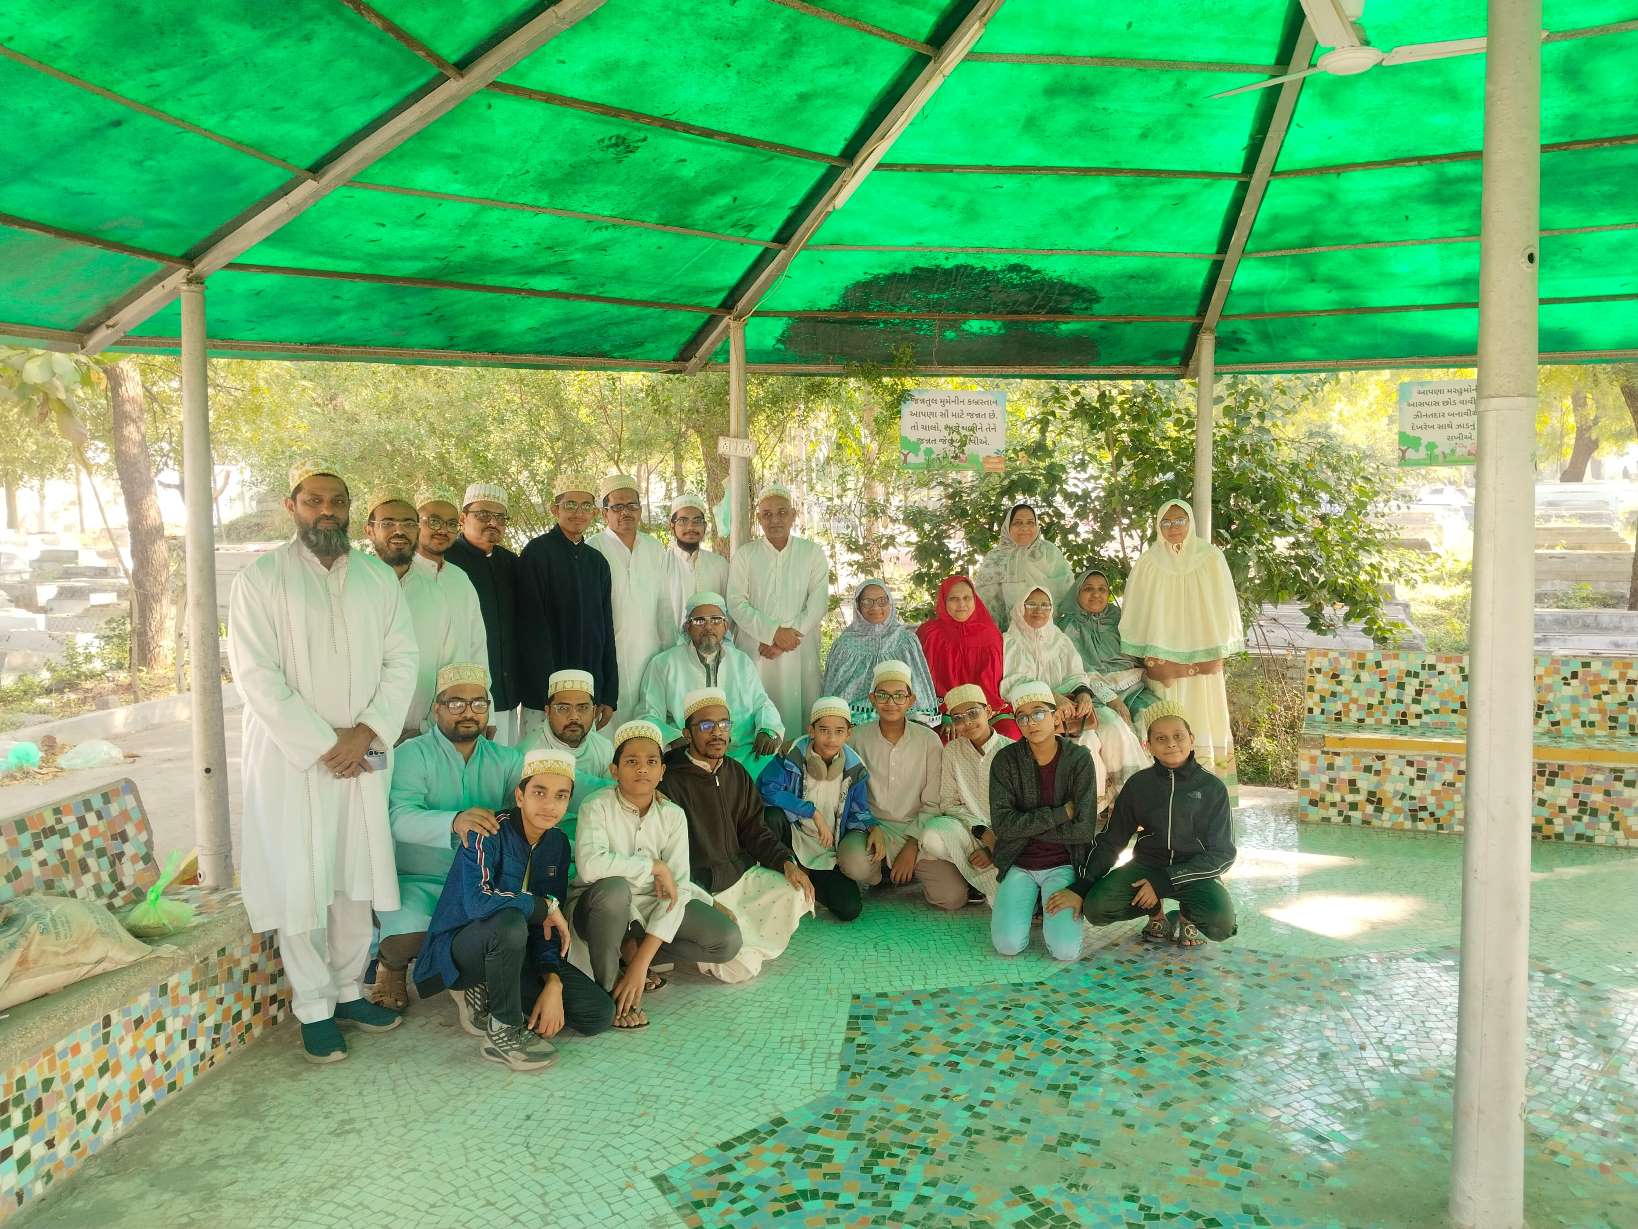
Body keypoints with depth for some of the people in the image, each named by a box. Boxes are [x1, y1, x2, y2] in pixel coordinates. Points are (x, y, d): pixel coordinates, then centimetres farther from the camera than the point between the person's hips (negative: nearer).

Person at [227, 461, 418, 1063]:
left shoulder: (379, 578, 8)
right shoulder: (260, 579, -4)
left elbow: (401, 660, 4)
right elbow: (257, 676, -11)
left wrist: (366, 732, -10)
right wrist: (323, 744, -14)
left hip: (364, 756, 4)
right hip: (292, 758, -4)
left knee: (358, 877, 9)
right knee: (300, 884, 1)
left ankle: (347, 990, 25)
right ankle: (314, 1008, 15)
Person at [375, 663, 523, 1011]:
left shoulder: (505, 759, 8)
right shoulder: (412, 754, -5)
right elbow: (400, 818, -22)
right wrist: (454, 822, -41)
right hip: (418, 880, -3)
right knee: (411, 934, -32)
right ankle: (391, 964, 7)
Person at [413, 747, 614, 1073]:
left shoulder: (557, 843, 0)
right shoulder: (489, 833, -20)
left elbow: (551, 923, 1)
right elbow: (478, 902, -37)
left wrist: (553, 982, -15)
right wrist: (544, 907, -24)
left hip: (516, 953, 6)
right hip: (459, 949, -6)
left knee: (599, 1014, -10)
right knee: (510, 922, -40)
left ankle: (487, 997, 3)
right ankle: (504, 1032, -19)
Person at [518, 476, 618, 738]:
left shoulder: (597, 561, 12)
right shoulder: (537, 553, -5)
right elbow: (533, 627, -10)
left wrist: (609, 696, 7)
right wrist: (549, 694, -16)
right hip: (544, 694, -5)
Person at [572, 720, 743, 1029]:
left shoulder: (673, 815, -9)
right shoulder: (597, 807, -18)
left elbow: (678, 888, -17)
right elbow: (590, 865, -37)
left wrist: (642, 961, -26)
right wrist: (654, 866, -26)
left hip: (652, 906, 4)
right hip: (603, 907, -3)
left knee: (727, 940, -15)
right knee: (615, 888, -39)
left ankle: (632, 948, 2)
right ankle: (608, 990, -17)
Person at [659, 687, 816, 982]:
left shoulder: (736, 774, 7)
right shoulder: (671, 780, -16)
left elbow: (755, 831, 10)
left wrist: (786, 861, -8)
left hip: (742, 875, 7)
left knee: (797, 891, -13)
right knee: (742, 968, -18)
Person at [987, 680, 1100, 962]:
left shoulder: (1079, 759, -9)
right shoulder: (1006, 760, -7)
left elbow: (1084, 829, -14)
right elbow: (1001, 823, -15)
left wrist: (1022, 827, -12)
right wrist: (1061, 813, -17)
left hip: (1062, 866, 0)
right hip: (1018, 864, 1)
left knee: (1066, 950, -19)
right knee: (1008, 944, -19)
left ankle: (1049, 902, 13)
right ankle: (1029, 901, 13)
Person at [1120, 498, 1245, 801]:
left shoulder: (1211, 558, 1)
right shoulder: (1148, 563, 2)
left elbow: (1222, 605, 5)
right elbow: (1137, 612, 6)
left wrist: (1221, 648, 3)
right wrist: (1147, 654, 3)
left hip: (1203, 656, 0)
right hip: (1163, 659, 0)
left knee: (1204, 719, 0)